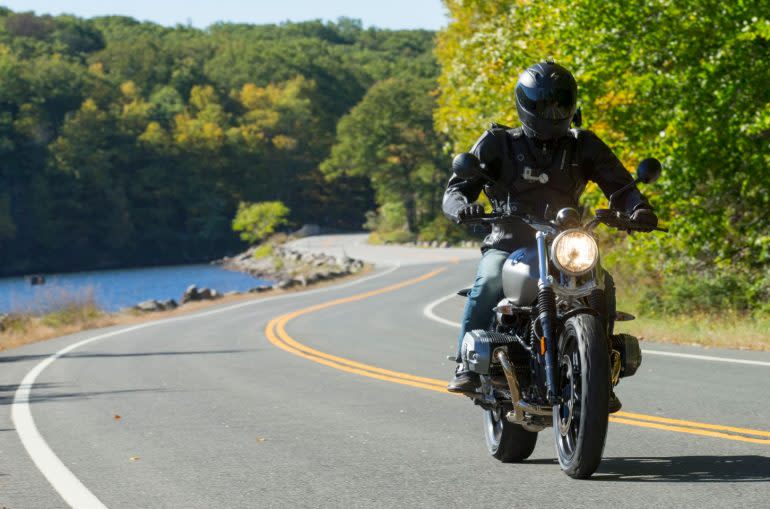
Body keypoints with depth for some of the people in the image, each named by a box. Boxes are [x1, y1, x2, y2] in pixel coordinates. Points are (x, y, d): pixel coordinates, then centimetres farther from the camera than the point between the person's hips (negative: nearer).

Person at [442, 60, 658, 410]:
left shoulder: (583, 145, 13)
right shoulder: (498, 143, 8)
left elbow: (620, 185, 6)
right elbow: (456, 188, 1)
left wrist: (638, 209, -17)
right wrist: (462, 206, -24)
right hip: (507, 244, -2)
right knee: (489, 281, -35)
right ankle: (467, 365, -28)